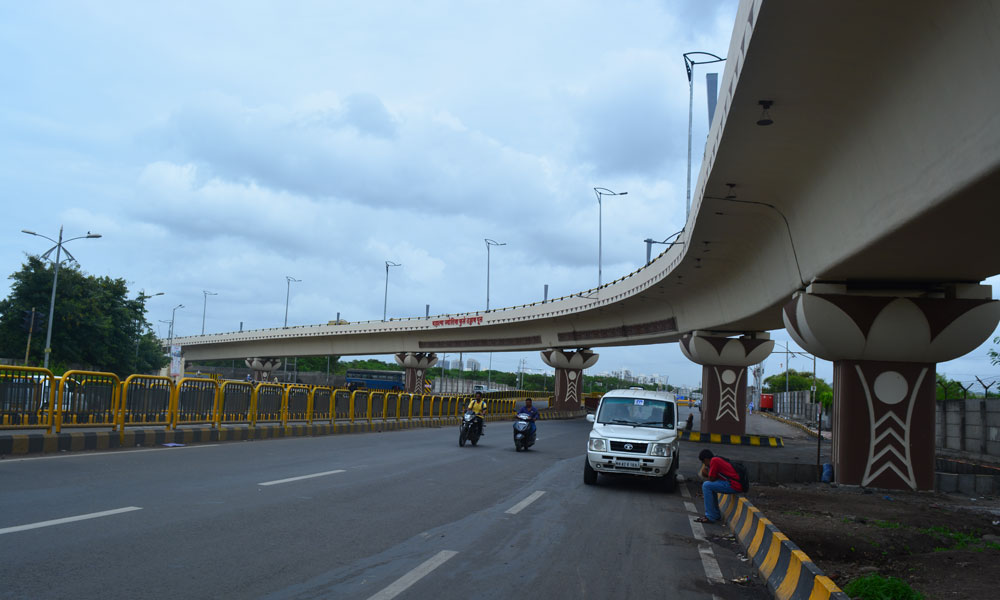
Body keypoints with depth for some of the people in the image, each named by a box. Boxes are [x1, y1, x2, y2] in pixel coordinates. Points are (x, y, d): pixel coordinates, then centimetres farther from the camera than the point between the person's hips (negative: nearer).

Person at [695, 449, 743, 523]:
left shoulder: (714, 460, -9)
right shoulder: (718, 459, 20)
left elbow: (711, 479, -8)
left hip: (734, 486, -10)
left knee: (706, 485, -12)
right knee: (710, 486, 24)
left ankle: (710, 517, -9)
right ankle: (716, 514, 26)